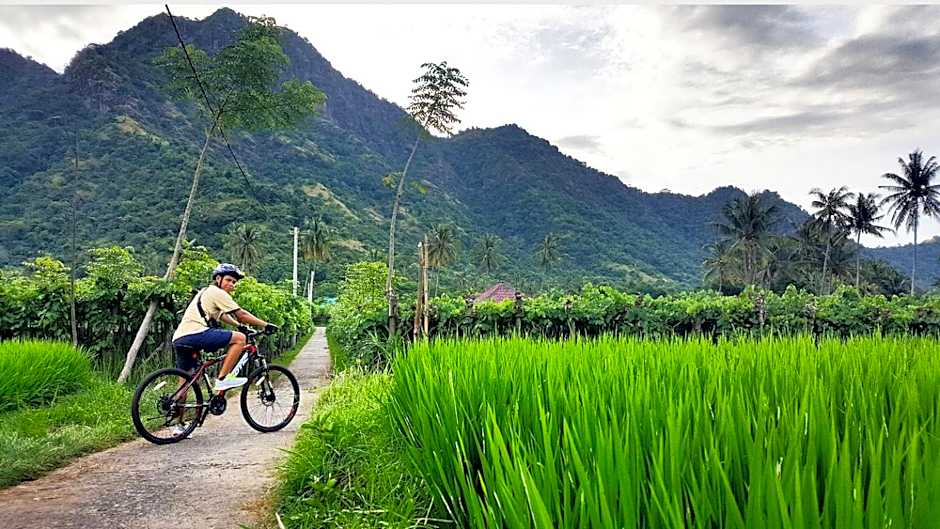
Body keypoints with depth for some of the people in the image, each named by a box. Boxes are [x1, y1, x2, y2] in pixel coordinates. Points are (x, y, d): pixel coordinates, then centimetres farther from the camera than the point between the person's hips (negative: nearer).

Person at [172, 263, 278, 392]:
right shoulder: (218, 293, 0)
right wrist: (266, 325, 2)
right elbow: (241, 314, -3)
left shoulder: (205, 292, 30)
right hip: (195, 334, -10)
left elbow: (221, 316, 41)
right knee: (239, 338, -12)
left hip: (179, 339, 10)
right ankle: (222, 379, -12)